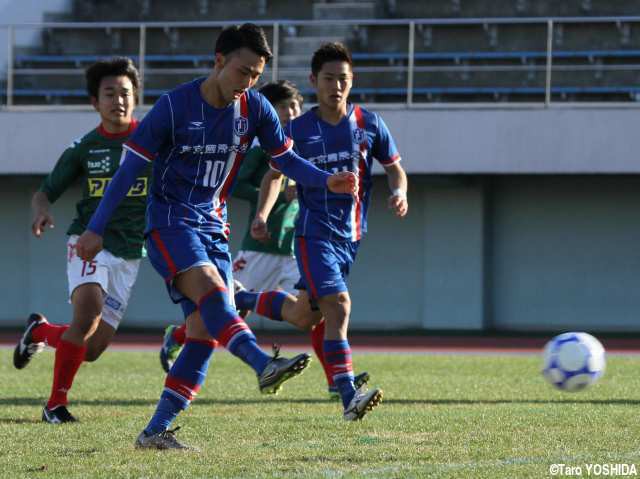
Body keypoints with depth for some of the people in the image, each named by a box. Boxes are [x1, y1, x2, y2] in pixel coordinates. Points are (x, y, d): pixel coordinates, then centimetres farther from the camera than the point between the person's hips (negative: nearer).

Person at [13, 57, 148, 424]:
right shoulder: (84, 148, 2)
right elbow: (45, 193, 9)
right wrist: (42, 211, -16)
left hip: (129, 253, 2)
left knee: (92, 349, 0)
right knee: (89, 311, -30)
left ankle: (40, 331, 33)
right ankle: (57, 401, -16)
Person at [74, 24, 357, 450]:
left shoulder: (255, 108, 1)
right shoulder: (175, 106, -13)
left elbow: (286, 159, 11)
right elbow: (130, 167, -9)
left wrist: (327, 181, -10)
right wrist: (96, 230, -8)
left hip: (214, 226, 6)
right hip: (170, 221, -6)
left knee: (205, 332, -4)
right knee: (209, 287, -31)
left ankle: (156, 430, -2)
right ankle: (264, 365, -52)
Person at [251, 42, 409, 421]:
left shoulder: (369, 124, 2)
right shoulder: (298, 129, -2)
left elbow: (395, 168, 11)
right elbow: (277, 174, 9)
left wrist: (400, 193, -12)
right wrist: (262, 215, -7)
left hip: (351, 235, 4)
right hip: (314, 232, -4)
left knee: (305, 314, 13)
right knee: (338, 305, -22)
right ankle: (349, 396, -26)